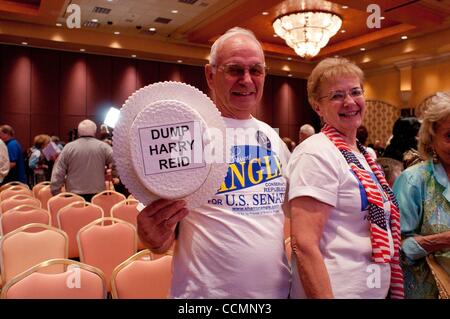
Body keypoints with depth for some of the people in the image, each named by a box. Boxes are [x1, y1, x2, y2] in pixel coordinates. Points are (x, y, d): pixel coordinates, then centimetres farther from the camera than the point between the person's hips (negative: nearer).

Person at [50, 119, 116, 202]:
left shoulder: (68, 147, 1)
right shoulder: (103, 147, -1)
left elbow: (58, 174, 2)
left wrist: (55, 193, 9)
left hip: (74, 196, 0)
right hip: (98, 196, 0)